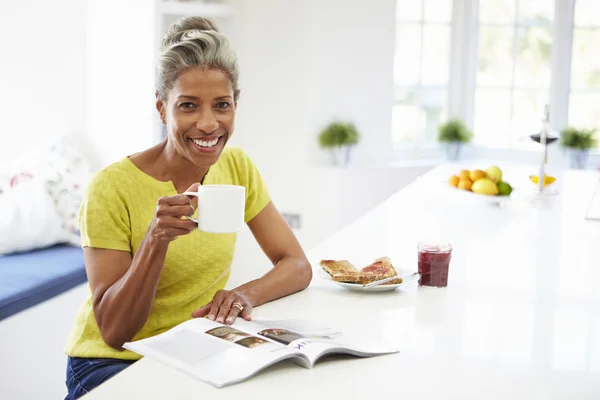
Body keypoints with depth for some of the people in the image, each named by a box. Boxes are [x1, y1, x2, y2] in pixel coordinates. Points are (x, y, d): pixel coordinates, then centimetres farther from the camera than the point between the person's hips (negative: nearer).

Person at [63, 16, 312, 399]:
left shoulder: (237, 168, -2)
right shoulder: (112, 188, -17)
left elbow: (299, 266, 0)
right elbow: (113, 331, -17)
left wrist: (245, 294, -22)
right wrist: (157, 238, -32)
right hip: (112, 362, -5)